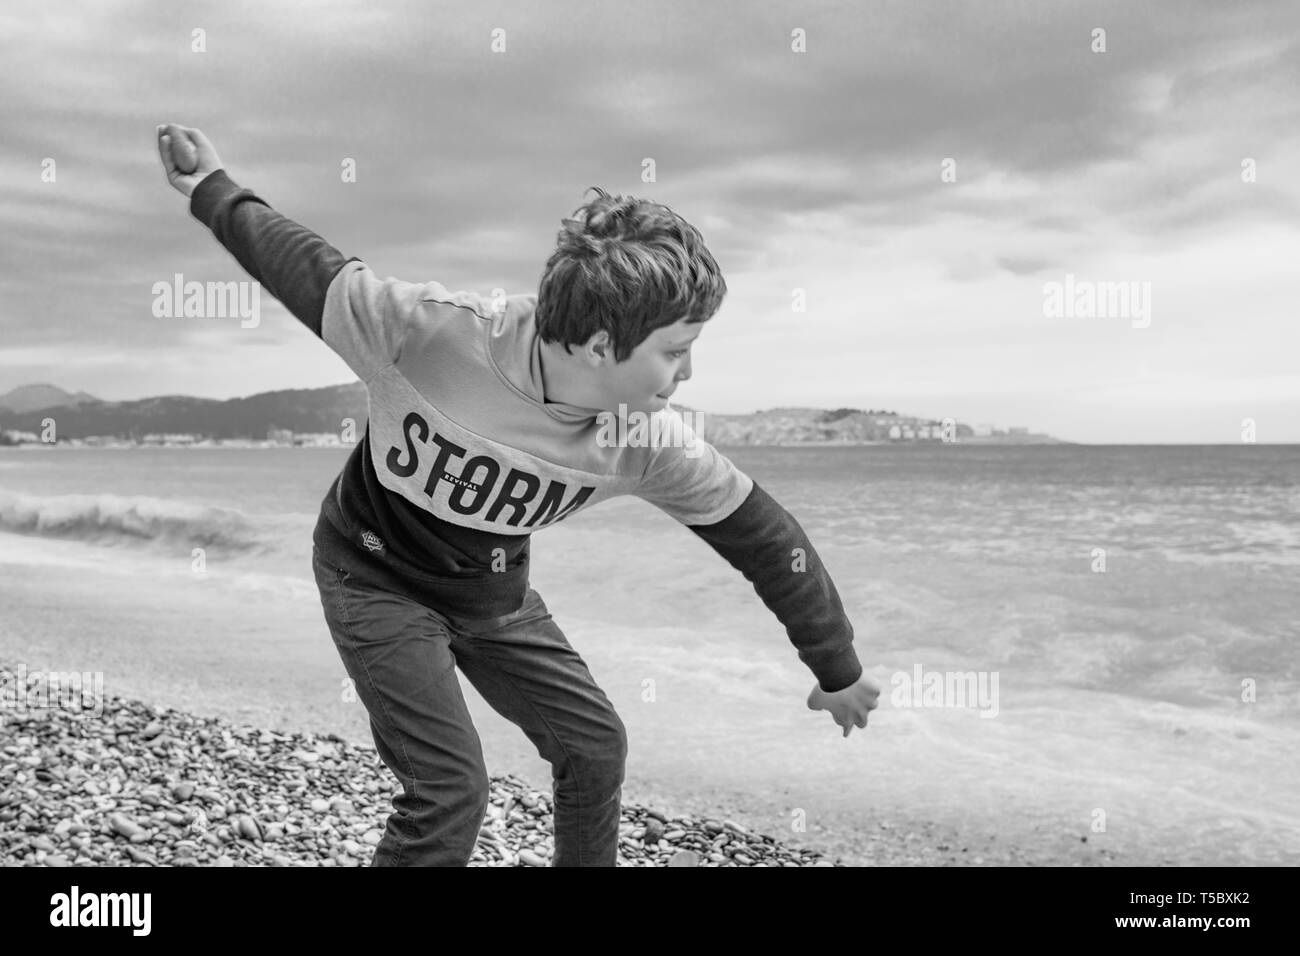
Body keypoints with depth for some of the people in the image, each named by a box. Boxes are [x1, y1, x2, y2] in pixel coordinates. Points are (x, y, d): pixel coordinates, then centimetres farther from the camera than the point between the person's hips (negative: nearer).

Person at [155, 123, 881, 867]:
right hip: (377, 577, -4)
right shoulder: (430, 331, -36)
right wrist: (214, 190, -1)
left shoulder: (648, 444, -25)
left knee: (597, 744, 8)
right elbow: (306, 267, -17)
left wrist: (839, 672, 0)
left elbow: (763, 536, -12)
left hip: (493, 593, 5)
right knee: (452, 787, -16)